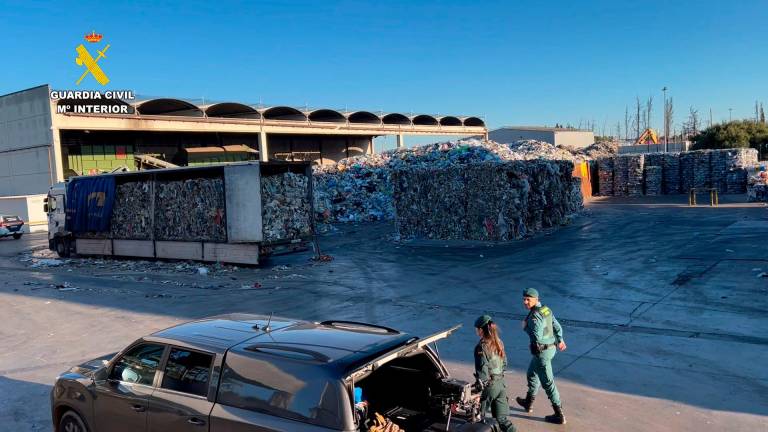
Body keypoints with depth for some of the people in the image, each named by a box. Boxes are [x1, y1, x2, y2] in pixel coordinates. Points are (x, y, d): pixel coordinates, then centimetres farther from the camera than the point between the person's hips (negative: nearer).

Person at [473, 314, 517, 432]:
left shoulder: (481, 347, -18)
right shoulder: (499, 343, 3)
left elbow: (482, 371, -20)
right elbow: (504, 363, 13)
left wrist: (479, 386, -14)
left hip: (488, 386, -6)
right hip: (501, 384, 6)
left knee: (478, 417, 13)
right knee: (502, 418, 10)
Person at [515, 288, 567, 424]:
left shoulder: (534, 316, -24)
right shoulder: (546, 309, 4)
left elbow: (536, 337, -29)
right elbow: (557, 326, 12)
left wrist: (525, 327, -13)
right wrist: (560, 340, 25)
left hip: (542, 351, -10)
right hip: (550, 348, 10)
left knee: (547, 382, -1)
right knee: (532, 374, 26)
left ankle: (559, 415, 6)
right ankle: (528, 403, 41)